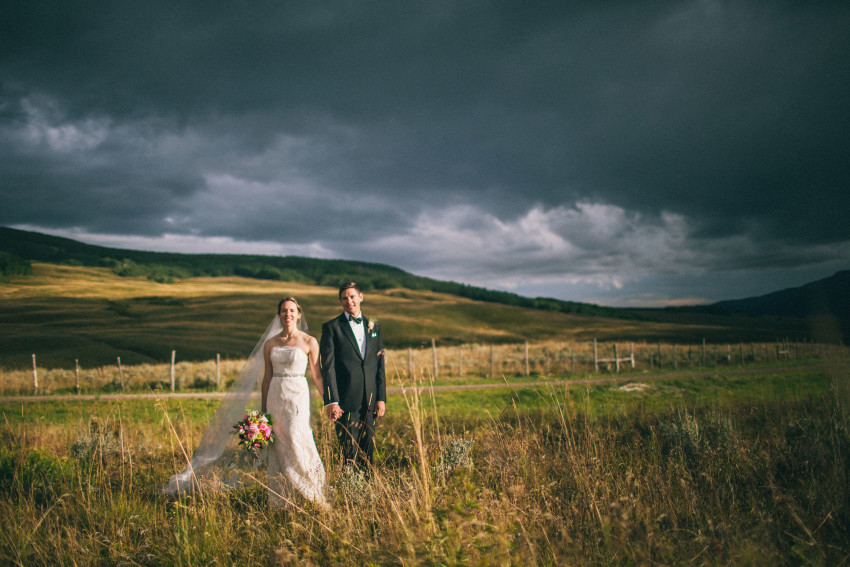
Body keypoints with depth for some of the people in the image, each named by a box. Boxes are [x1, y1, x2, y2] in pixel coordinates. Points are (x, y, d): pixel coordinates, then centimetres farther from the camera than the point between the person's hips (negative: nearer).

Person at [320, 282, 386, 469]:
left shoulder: (373, 326, 13)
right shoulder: (331, 327, 0)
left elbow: (379, 365, 12)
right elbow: (328, 367, -5)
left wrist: (381, 398, 5)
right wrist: (331, 401, -13)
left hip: (369, 399, 4)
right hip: (346, 399, -4)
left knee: (367, 450, 8)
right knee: (350, 452, -2)